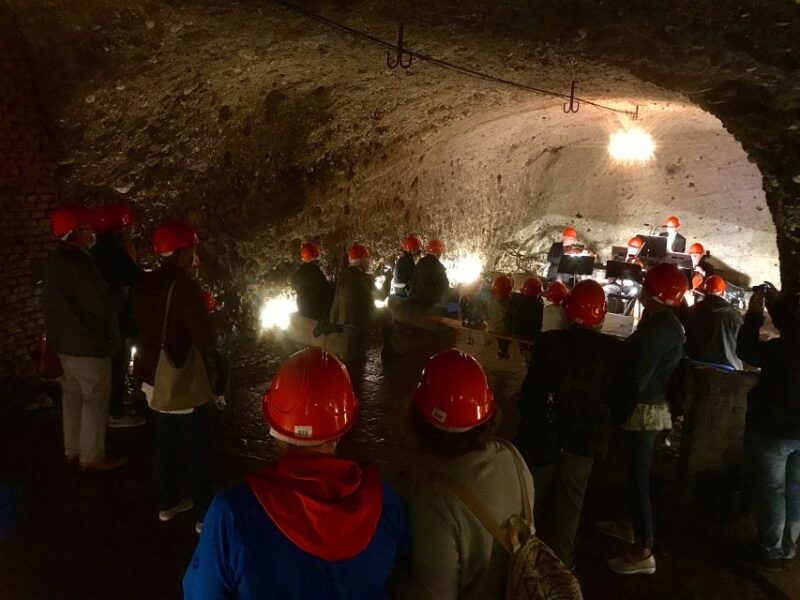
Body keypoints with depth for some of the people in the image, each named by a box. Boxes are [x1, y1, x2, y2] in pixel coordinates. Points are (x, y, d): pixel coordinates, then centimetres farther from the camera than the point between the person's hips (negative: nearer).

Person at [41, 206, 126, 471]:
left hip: (66, 340, 10)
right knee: (96, 399, 2)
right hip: (87, 343, -10)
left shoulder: (54, 260, 8)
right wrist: (120, 297, -7)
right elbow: (102, 304, -25)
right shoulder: (77, 263, -24)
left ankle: (73, 449, 30)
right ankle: (92, 456, 11)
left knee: (73, 394, 18)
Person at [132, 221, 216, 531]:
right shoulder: (185, 288, -22)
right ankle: (204, 514, 13)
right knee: (199, 449, 5)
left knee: (166, 443, 21)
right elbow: (206, 342, -22)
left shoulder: (144, 285, 1)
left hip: (154, 378, 8)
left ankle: (168, 503, 33)